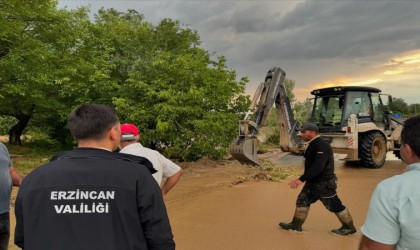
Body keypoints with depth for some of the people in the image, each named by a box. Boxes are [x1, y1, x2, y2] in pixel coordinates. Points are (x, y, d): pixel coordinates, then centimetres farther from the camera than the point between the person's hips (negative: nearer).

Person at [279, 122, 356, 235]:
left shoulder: (322, 145, -24)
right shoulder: (313, 144, 9)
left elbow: (318, 167, -32)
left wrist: (301, 179, -34)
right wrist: (304, 179, 21)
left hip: (324, 183, -10)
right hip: (313, 181, 10)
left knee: (334, 205, 5)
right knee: (302, 200, 10)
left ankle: (349, 227, 24)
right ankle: (296, 225, 20)